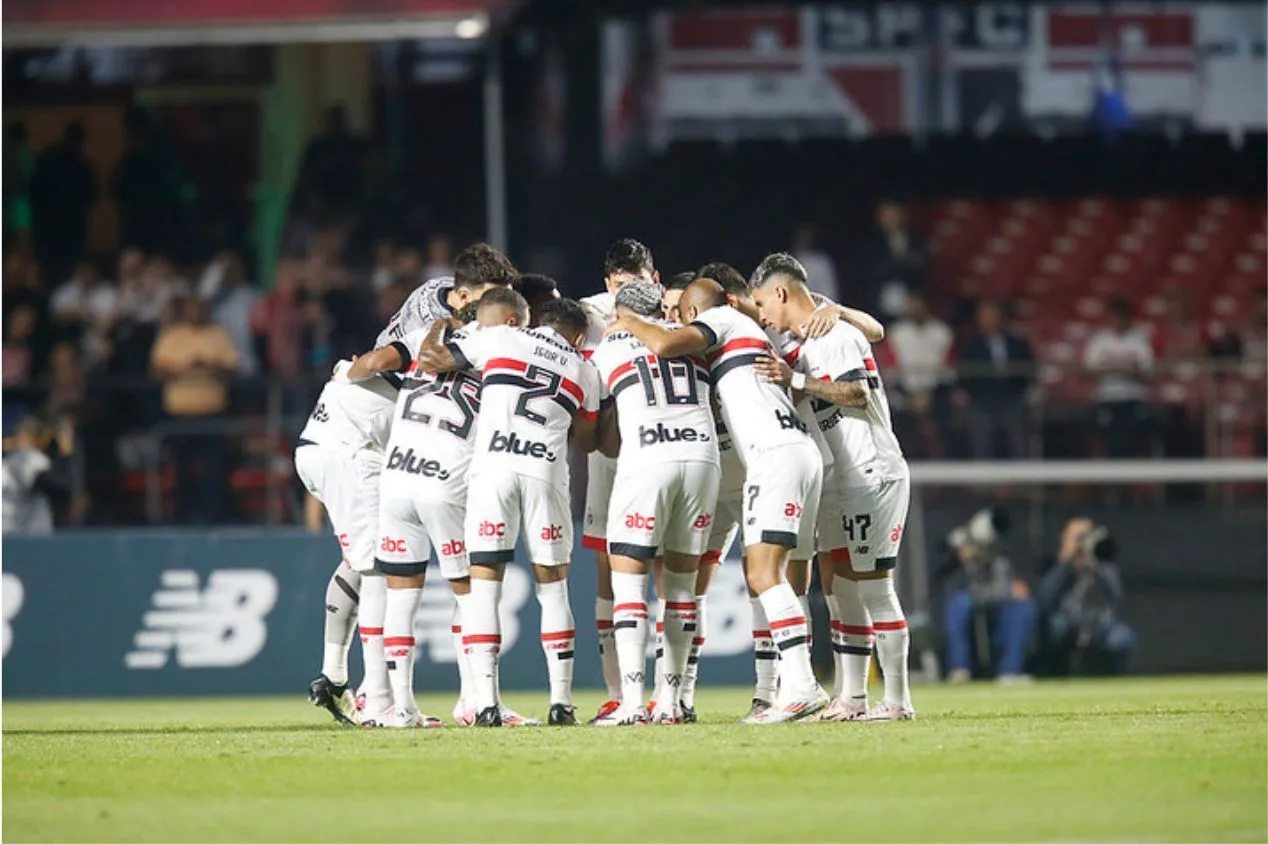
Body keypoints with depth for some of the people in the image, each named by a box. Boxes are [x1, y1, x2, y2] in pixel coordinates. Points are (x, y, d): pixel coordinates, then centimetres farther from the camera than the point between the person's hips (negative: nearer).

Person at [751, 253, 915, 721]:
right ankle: (850, 697, 12)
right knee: (836, 583, 9)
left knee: (872, 586, -9)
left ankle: (897, 699, -7)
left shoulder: (835, 335, -11)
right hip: (840, 484, 10)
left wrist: (796, 381, -25)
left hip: (871, 473, -10)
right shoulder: (808, 345, 19)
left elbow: (858, 392, -22)